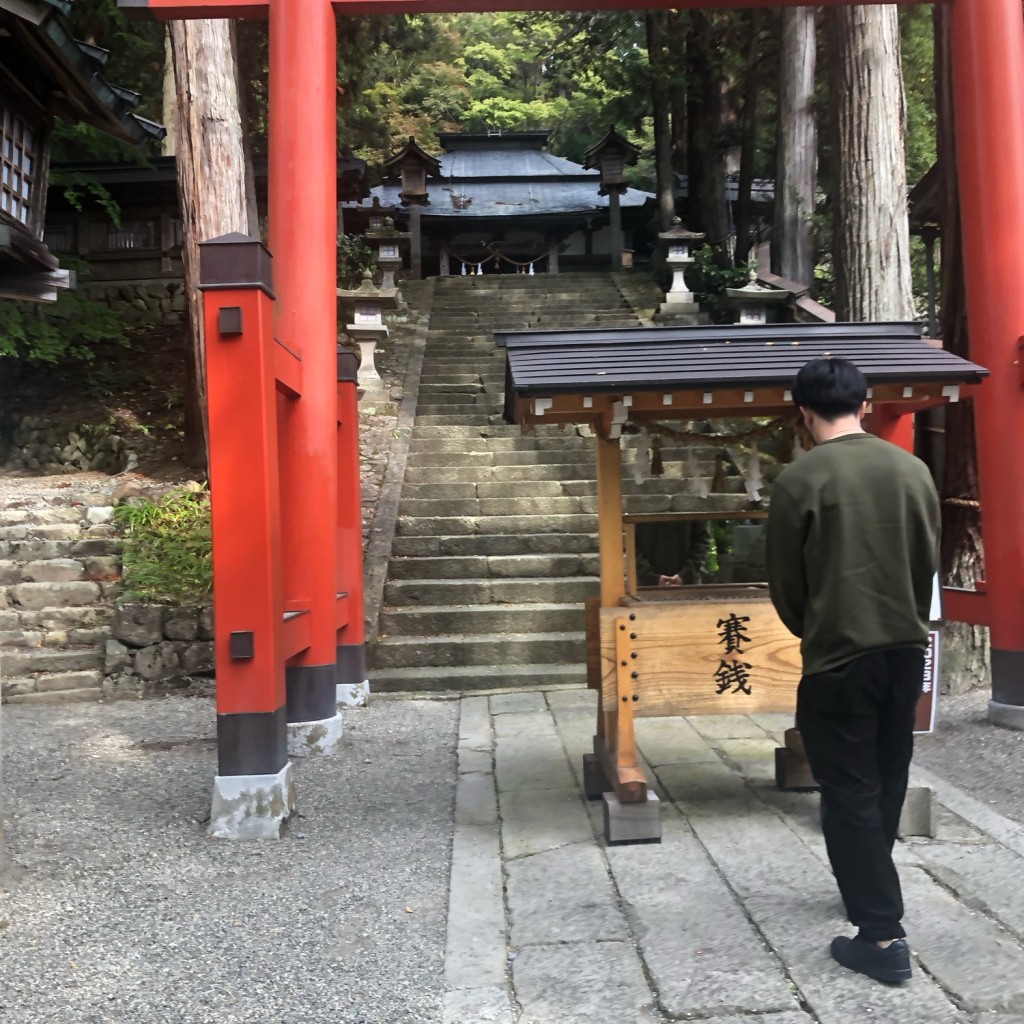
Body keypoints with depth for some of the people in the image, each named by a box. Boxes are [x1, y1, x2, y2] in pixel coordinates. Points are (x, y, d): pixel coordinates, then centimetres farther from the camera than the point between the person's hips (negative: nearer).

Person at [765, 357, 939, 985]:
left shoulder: (801, 479, -13)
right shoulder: (913, 469, 1)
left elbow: (786, 584, -5)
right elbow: (929, 563, 9)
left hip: (839, 658, -6)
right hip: (906, 650, 6)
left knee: (850, 794, 5)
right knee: (887, 782, 21)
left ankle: (884, 936, 8)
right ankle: (871, 890, 39)